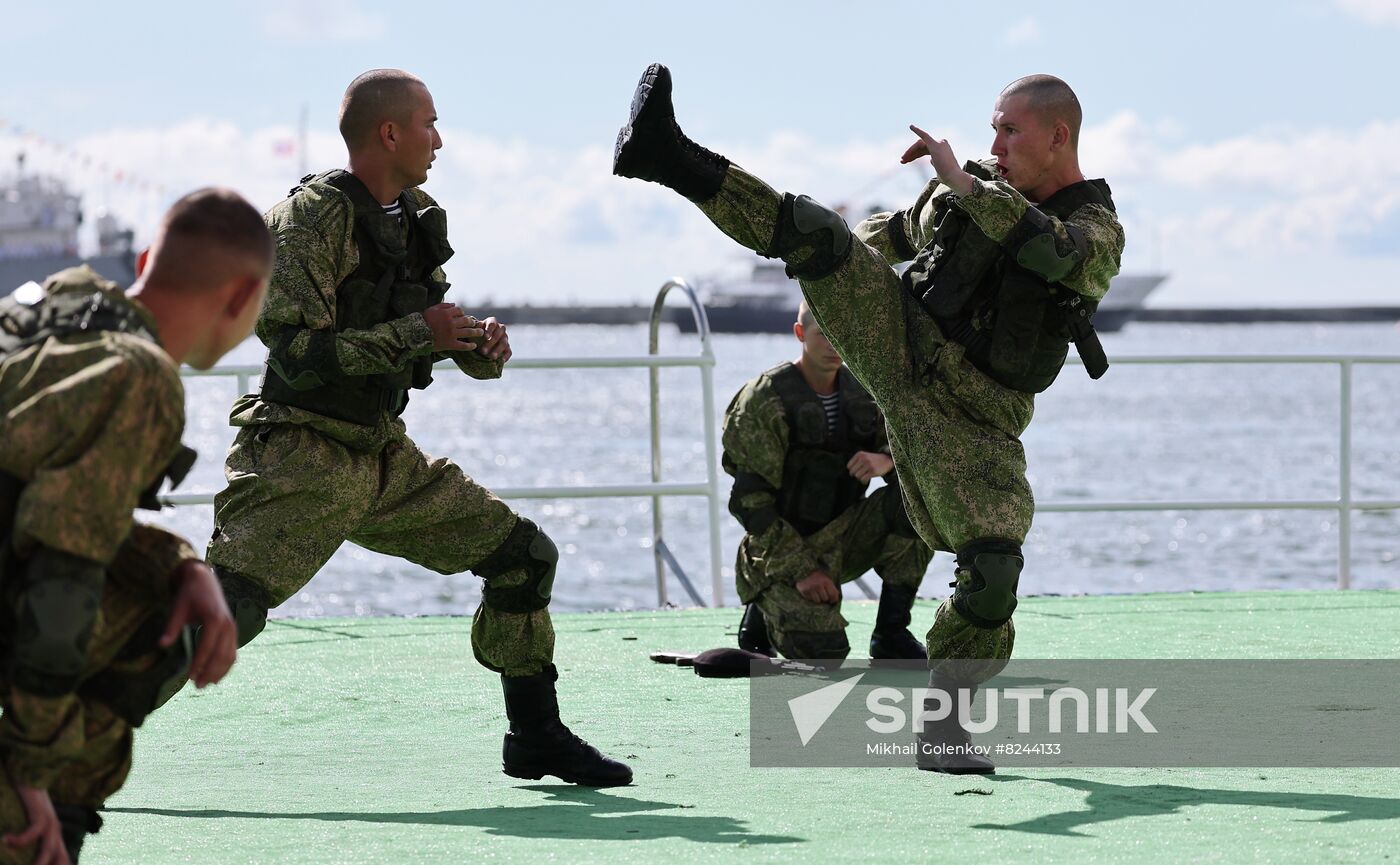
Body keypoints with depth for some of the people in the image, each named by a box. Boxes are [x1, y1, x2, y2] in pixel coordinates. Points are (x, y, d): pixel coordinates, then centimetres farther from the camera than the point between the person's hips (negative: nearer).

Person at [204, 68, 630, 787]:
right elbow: (296, 351, -22)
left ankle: (538, 739, 20)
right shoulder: (312, 217, -15)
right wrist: (417, 335, -21)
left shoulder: (416, 220, 11)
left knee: (524, 557, 8)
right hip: (302, 459, -8)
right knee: (227, 606, -22)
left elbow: (436, 326, 23)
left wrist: (480, 347, 0)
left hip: (385, 458, 8)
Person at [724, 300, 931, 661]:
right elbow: (750, 499, -17)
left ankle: (891, 633, -12)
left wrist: (887, 460, -29)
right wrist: (800, 570, -24)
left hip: (842, 537, 5)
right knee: (824, 650, -27)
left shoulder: (863, 391, 4)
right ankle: (764, 616, 9)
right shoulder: (764, 401, -14)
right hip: (785, 550, -5)